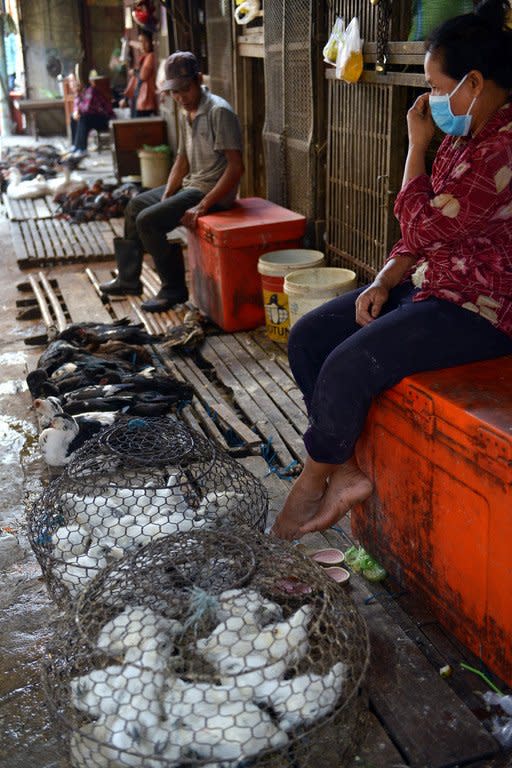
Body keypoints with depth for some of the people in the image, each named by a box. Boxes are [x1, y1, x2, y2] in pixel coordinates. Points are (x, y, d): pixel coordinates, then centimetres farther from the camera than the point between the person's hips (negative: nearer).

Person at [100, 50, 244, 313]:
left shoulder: (219, 112, -19)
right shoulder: (185, 112, 8)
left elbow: (236, 167, -24)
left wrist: (203, 206, -27)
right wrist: (164, 198, 4)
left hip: (212, 190, -10)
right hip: (190, 185, 10)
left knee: (148, 220, -20)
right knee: (135, 205, 19)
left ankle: (174, 289, -6)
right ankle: (129, 279, 28)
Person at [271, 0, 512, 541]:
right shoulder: (465, 136, 11)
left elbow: (423, 226, -20)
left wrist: (416, 146, -10)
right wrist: (383, 282, 0)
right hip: (426, 285, 10)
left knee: (347, 366, -24)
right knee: (307, 338, 0)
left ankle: (314, 481, 2)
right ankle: (345, 472, 3)